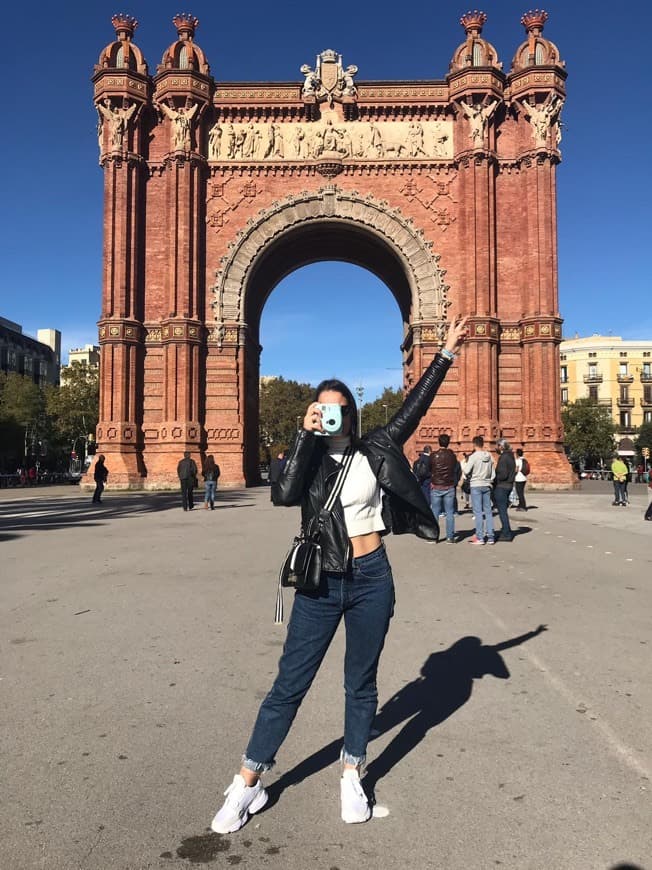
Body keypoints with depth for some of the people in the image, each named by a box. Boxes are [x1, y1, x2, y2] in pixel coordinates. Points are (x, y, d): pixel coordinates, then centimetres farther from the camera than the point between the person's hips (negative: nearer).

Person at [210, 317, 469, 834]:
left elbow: (415, 406, 2)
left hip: (371, 580, 1)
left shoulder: (373, 451, 2)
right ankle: (247, 785, 19)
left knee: (361, 683, 14)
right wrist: (306, 435, -21)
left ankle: (352, 779, 32)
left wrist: (446, 353, 2)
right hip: (320, 583, -1)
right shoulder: (309, 457, 1)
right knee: (290, 683, 5)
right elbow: (284, 495, -19)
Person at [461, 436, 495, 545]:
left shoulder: (473, 456, -12)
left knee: (478, 512, -2)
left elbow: (466, 471, -15)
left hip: (476, 486, -5)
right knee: (488, 511, 9)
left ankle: (480, 537, -1)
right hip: (487, 486, 5)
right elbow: (493, 473, 8)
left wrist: (463, 465, 4)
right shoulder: (489, 456, 5)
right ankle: (490, 536, 12)